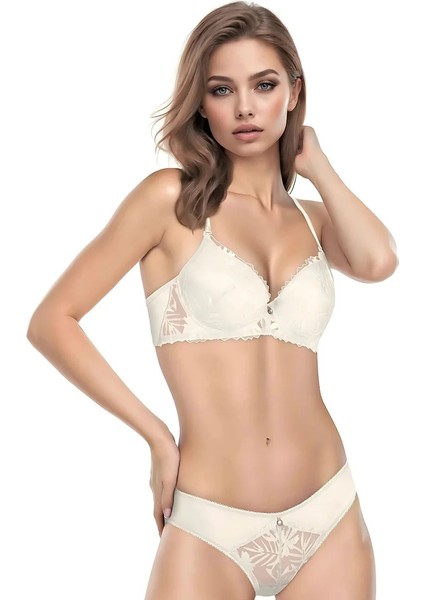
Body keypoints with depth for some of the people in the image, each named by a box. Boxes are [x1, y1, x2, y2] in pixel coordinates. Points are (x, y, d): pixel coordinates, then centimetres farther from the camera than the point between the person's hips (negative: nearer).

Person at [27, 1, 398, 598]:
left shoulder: (313, 217, 10)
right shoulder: (171, 198, -3)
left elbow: (378, 261, -12)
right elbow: (51, 321, -5)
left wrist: (314, 162, 2)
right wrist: (157, 435, -6)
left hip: (329, 520, 4)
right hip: (209, 532, -4)